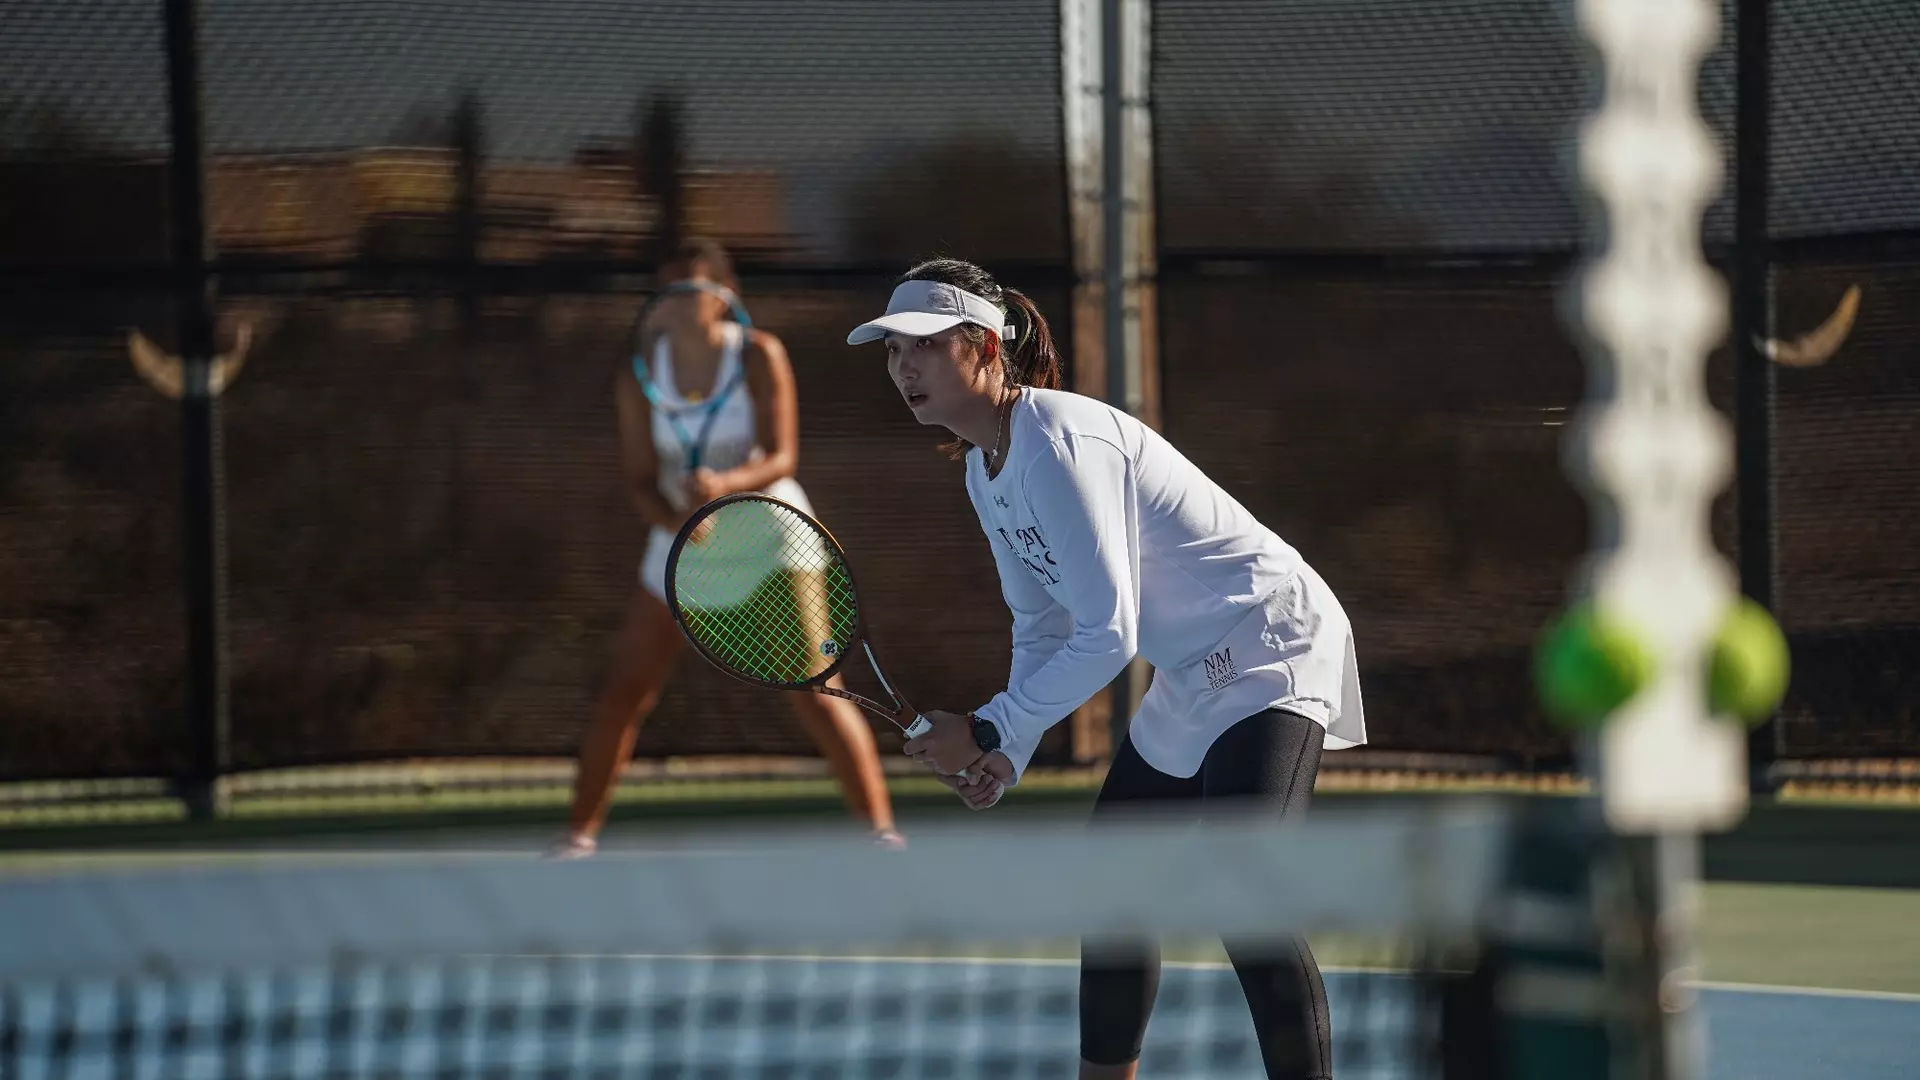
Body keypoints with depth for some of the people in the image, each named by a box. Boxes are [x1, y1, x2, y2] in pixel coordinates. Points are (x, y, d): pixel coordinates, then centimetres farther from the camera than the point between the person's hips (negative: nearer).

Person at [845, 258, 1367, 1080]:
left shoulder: (1059, 445, -24)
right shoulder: (984, 469, 6)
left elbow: (1106, 636, -26)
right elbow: (1043, 629, 13)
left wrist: (987, 730, -21)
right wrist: (1008, 754, -1)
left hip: (1268, 654, -11)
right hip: (1193, 677, 11)